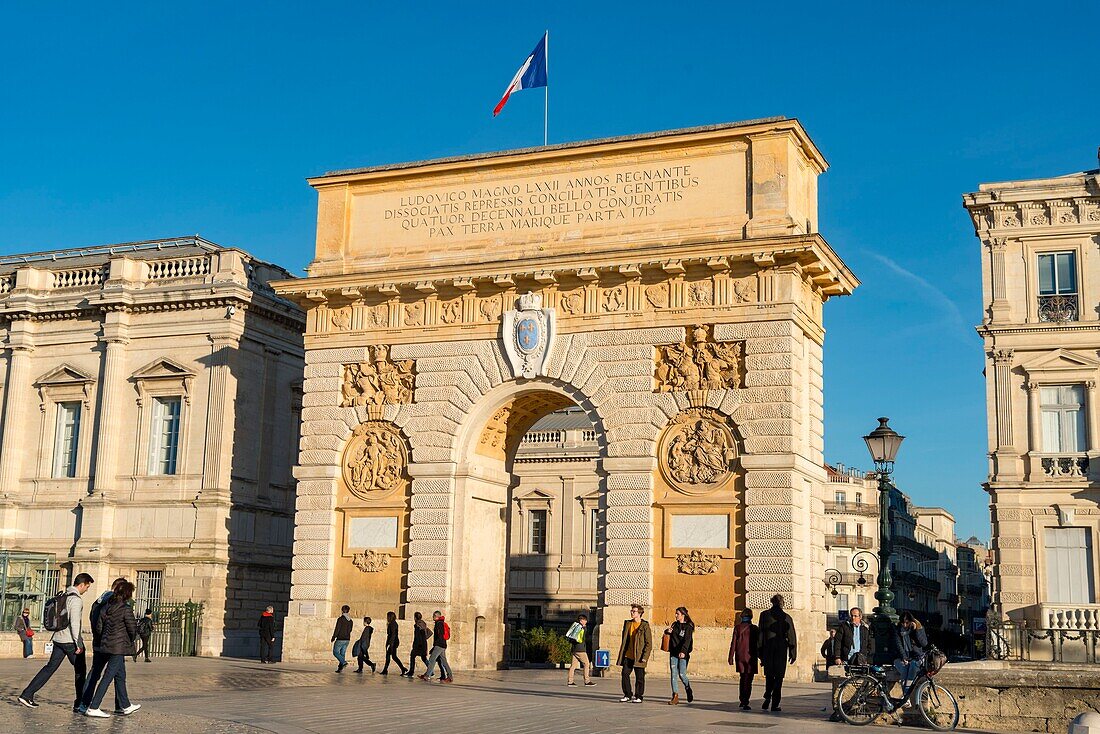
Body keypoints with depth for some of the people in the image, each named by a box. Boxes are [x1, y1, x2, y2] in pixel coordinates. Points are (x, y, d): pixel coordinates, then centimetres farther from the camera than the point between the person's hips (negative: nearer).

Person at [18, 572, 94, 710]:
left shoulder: (64, 596, 12)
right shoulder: (76, 599, -16)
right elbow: (74, 622, -20)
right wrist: (78, 643, -17)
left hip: (58, 639, 8)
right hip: (70, 641, -8)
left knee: (50, 667, 11)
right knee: (80, 671, 3)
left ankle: (27, 695, 6)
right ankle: (79, 704, 6)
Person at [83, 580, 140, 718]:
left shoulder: (106, 607, 7)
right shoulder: (126, 609, -14)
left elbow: (99, 626, 9)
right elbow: (132, 628, -10)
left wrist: (104, 640, 18)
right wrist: (131, 641, 9)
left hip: (106, 644, 8)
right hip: (119, 647, -8)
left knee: (120, 676, 18)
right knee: (108, 677, -5)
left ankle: (124, 706, 27)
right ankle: (93, 708, -5)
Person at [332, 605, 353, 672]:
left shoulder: (340, 619, -13)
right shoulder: (350, 621, 7)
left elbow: (337, 629, -14)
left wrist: (333, 638, -5)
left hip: (340, 639, -6)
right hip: (347, 640, 6)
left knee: (335, 652, 5)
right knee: (342, 653, 12)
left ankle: (344, 662, -15)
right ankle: (340, 668, 9)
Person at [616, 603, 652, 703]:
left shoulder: (645, 626, -7)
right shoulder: (627, 624, 10)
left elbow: (649, 643, -8)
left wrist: (645, 657, -15)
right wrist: (621, 654, 13)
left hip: (638, 657, -5)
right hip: (628, 656, 5)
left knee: (639, 677, 2)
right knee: (625, 674, 1)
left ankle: (639, 696, 13)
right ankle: (627, 695, 14)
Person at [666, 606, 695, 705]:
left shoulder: (688, 627, -6)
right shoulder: (675, 624, 13)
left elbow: (687, 641, -17)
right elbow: (669, 635, 27)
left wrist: (683, 651, -32)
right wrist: (668, 631, 2)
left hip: (683, 654, -5)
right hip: (673, 653, 5)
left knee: (682, 674, -6)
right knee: (674, 674, -1)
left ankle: (688, 690, 23)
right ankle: (675, 696, 0)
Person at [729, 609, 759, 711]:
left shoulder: (737, 628, -1)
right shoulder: (755, 628, -4)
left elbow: (733, 642, -2)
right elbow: (759, 644, -1)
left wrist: (731, 657, 2)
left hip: (740, 656, 2)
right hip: (751, 656, -2)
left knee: (742, 678, 19)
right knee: (748, 680, 0)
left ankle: (742, 700, 21)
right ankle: (745, 703, -7)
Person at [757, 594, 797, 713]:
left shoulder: (764, 615, 1)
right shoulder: (786, 617, 0)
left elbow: (761, 634, 0)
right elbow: (792, 637, 0)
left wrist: (760, 653, 4)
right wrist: (793, 654, 5)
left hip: (768, 649, 1)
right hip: (782, 650, 0)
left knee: (769, 675, 14)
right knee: (779, 676, 4)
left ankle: (767, 697, -4)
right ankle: (775, 704, 0)